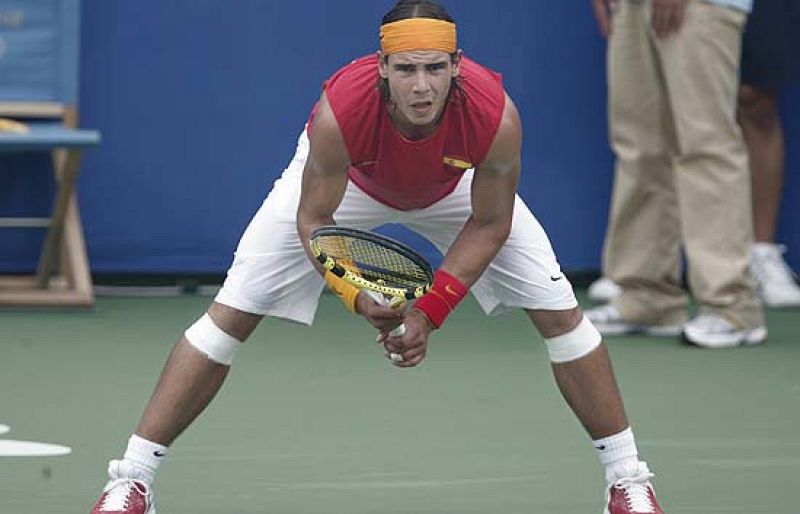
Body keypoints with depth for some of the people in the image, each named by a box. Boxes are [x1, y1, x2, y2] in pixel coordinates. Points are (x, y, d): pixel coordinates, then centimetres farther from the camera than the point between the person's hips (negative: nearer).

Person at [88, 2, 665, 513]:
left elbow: (489, 225, -21)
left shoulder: (497, 117, -39)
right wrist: (358, 298, -39)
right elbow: (312, 219, -25)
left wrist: (432, 310, -28)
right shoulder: (340, 110, -42)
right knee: (231, 313, -11)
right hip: (347, 181, -1)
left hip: (455, 189, 1)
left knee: (560, 311, -8)